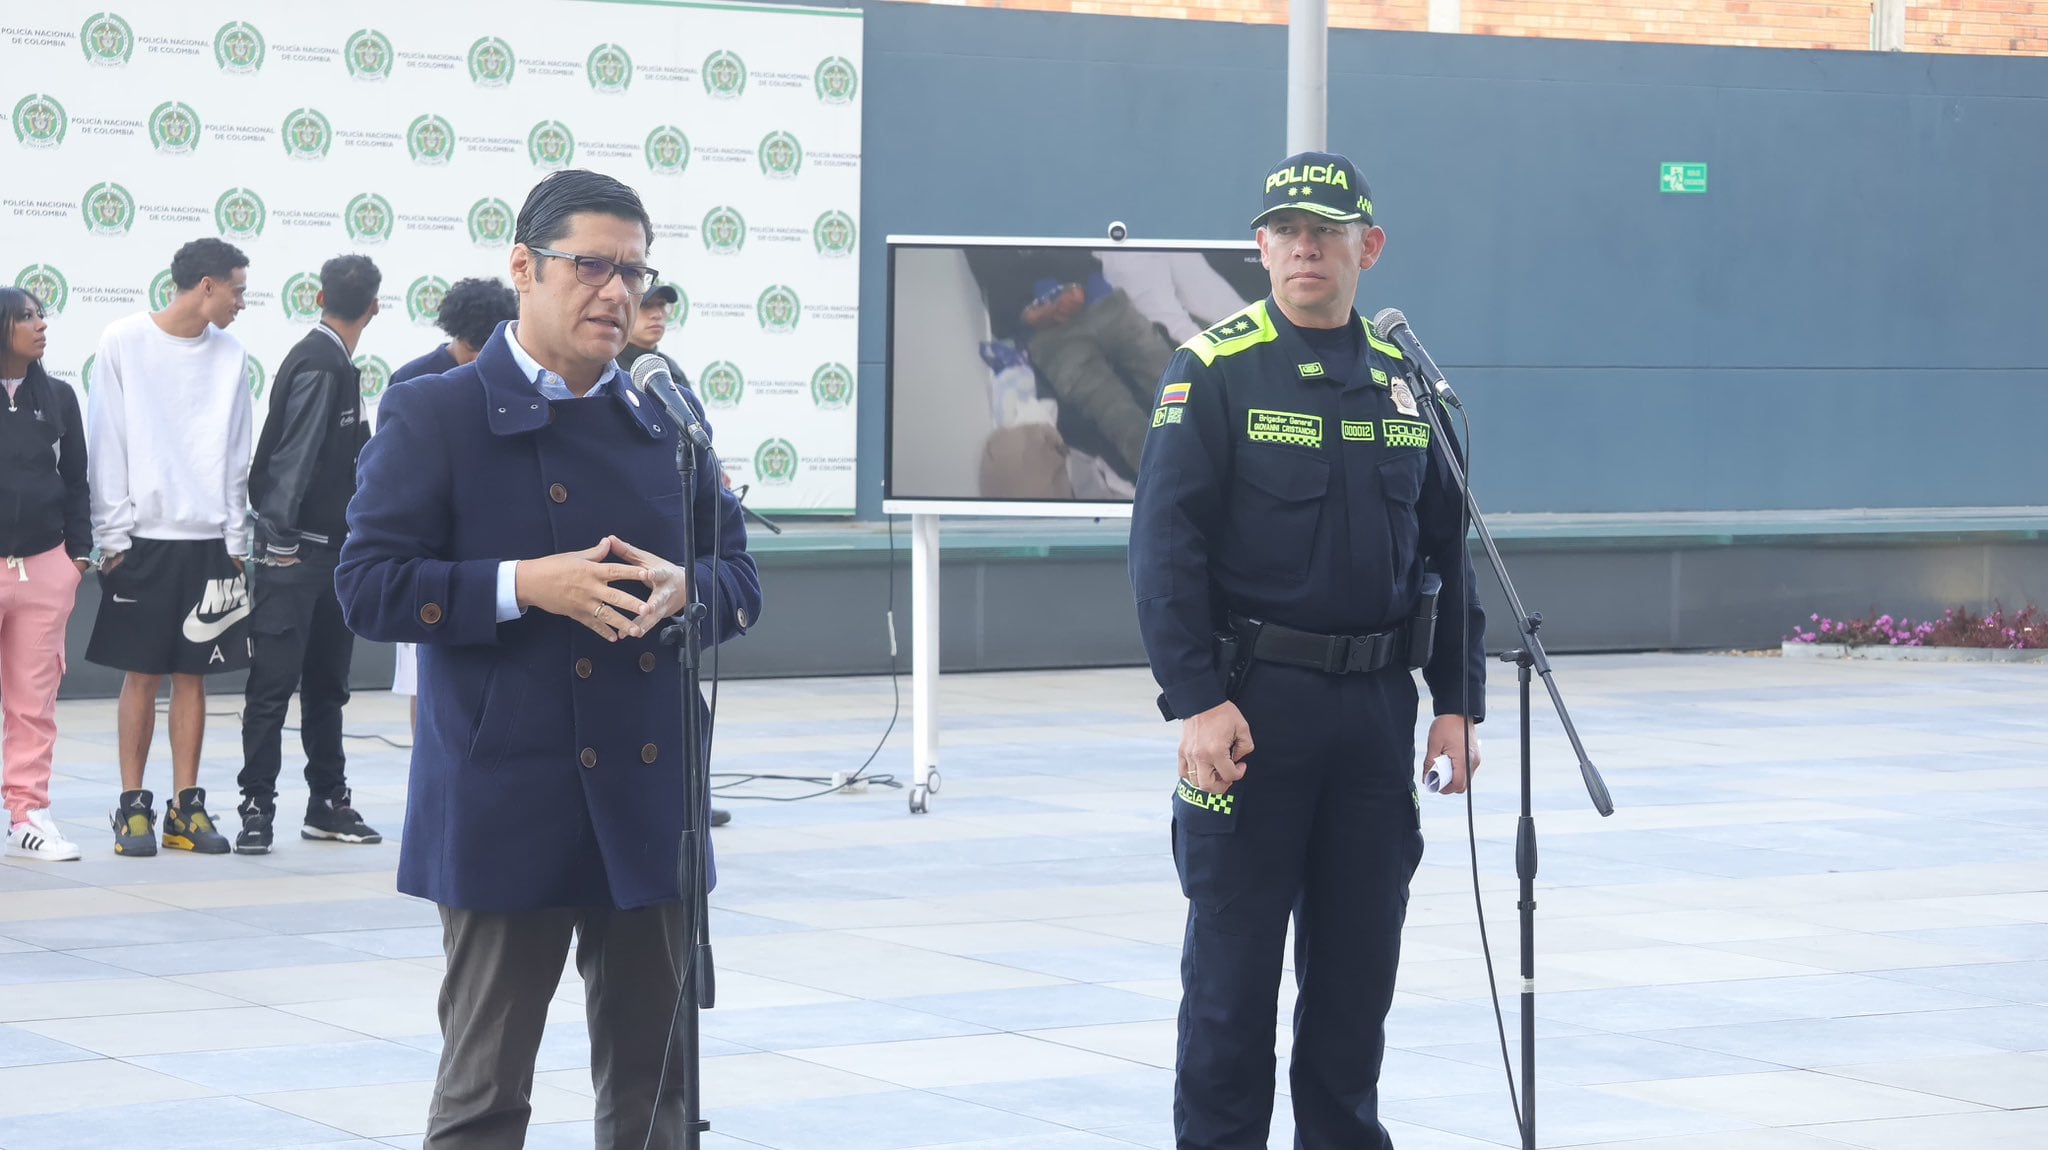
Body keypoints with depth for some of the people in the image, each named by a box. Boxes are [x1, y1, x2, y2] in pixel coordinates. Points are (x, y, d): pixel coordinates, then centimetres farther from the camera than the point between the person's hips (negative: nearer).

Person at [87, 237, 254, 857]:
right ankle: (133, 806, 7)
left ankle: (186, 806, 9)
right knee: (142, 674, 1)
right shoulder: (124, 342, -3)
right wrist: (112, 537, -7)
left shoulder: (230, 354, 8)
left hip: (209, 539, 3)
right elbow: (106, 446, -3)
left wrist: (236, 538, 4)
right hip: (143, 538, -3)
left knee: (192, 675, 5)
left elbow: (237, 455, 10)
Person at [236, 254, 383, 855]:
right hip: (296, 549, -9)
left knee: (327, 684, 13)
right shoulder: (318, 365, -14)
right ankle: (257, 806, -4)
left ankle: (328, 803, 19)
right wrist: (280, 541, -20)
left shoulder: (335, 365, 15)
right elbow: (294, 457, -18)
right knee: (274, 684, -6)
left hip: (332, 547, 9)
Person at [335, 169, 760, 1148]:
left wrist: (684, 588, -8)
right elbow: (368, 588, -9)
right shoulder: (432, 417, -3)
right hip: (506, 807, -5)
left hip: (650, 801, 5)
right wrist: (524, 586, -20)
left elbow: (740, 578, 15)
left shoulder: (664, 423, 12)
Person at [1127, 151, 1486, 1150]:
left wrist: (1458, 702, 8)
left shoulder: (1403, 382, 11)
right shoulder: (1215, 373, -4)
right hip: (1251, 702, -4)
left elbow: (1446, 552, 15)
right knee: (1234, 952, 1)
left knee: (1360, 954, 9)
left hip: (1376, 709, 5)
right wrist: (1197, 700, -16)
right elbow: (1163, 544, -9)